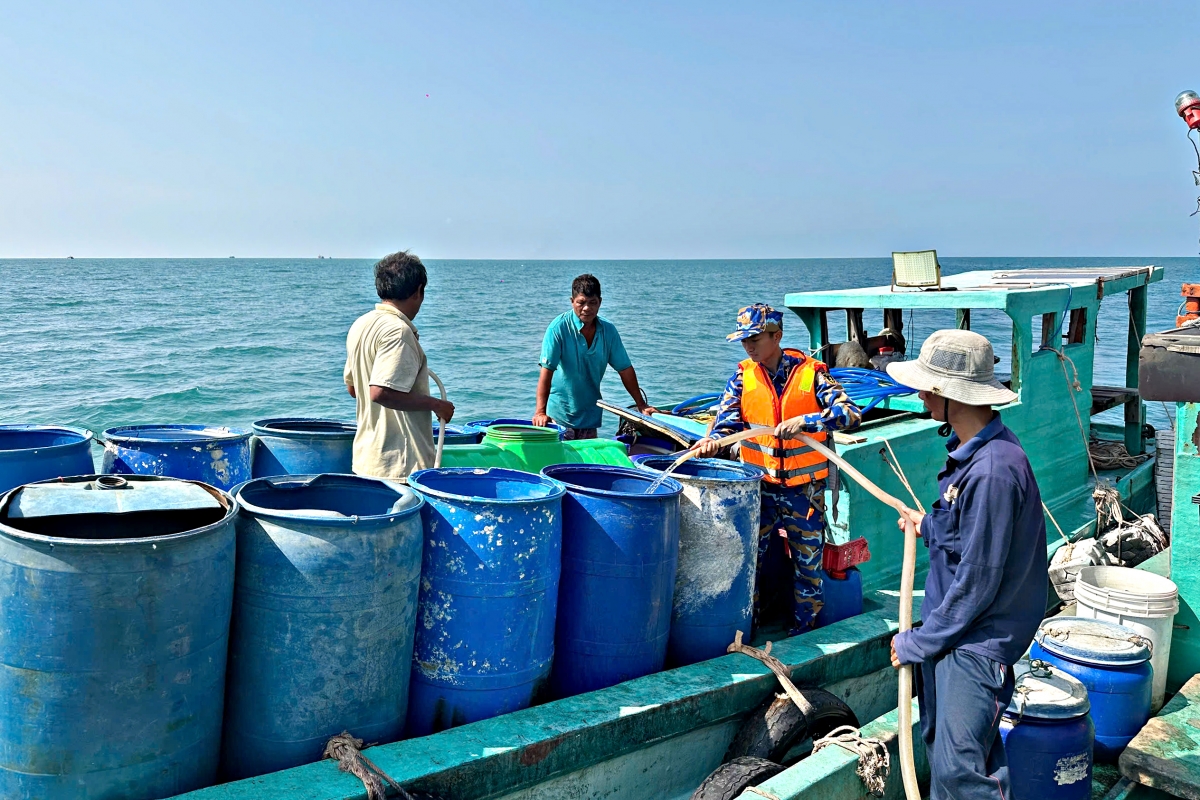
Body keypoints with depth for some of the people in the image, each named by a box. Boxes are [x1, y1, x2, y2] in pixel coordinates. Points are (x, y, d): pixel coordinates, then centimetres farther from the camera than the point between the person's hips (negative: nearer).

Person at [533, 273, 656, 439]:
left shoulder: (608, 330, -2)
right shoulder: (559, 328, -16)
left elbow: (625, 369, 5)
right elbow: (547, 371, -22)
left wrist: (641, 405, 4)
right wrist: (540, 412, -30)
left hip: (591, 414, 4)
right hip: (560, 413, -4)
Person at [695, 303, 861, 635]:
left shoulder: (810, 372, -9)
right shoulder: (743, 376, 0)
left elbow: (850, 414, -17)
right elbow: (728, 416, -10)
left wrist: (804, 421, -29)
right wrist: (715, 438, -32)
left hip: (804, 486, -2)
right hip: (758, 484, 2)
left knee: (808, 558, 11)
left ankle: (805, 626, 29)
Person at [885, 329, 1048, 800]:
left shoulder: (992, 470, -27)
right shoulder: (970, 449, 4)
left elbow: (978, 581, -23)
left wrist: (919, 642, -15)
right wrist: (929, 527, 9)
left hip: (978, 640, -10)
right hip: (950, 628, 10)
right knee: (938, 742, 21)